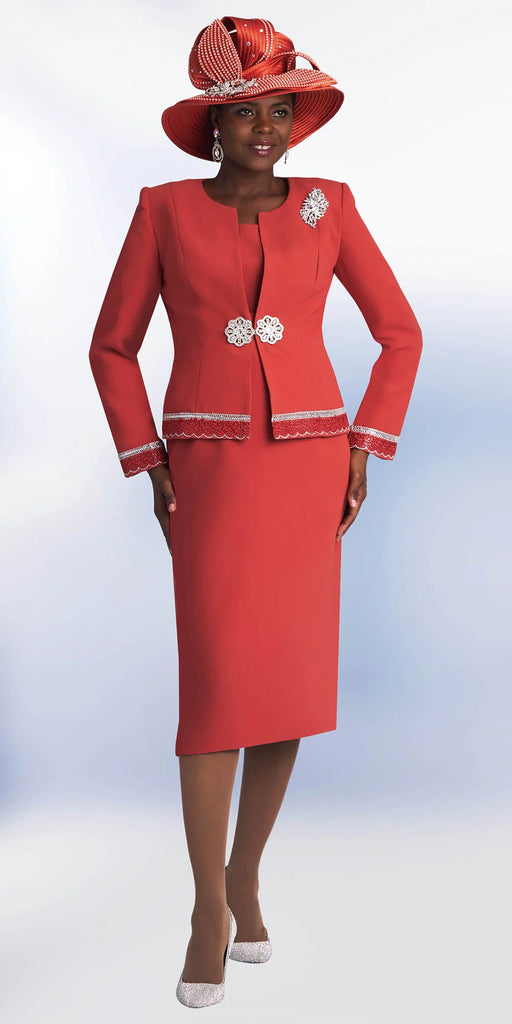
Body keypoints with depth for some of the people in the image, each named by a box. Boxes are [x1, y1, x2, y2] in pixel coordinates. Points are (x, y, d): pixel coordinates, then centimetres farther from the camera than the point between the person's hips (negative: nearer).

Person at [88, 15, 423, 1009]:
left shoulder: (327, 206, 5)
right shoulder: (166, 209, 2)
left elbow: (400, 331, 10)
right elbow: (113, 346, 7)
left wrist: (363, 453, 1)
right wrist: (151, 470, -1)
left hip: (307, 466, 2)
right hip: (211, 468, -2)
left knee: (291, 678, 3)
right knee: (217, 684, -10)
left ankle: (245, 872, 23)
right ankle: (210, 909, 1)